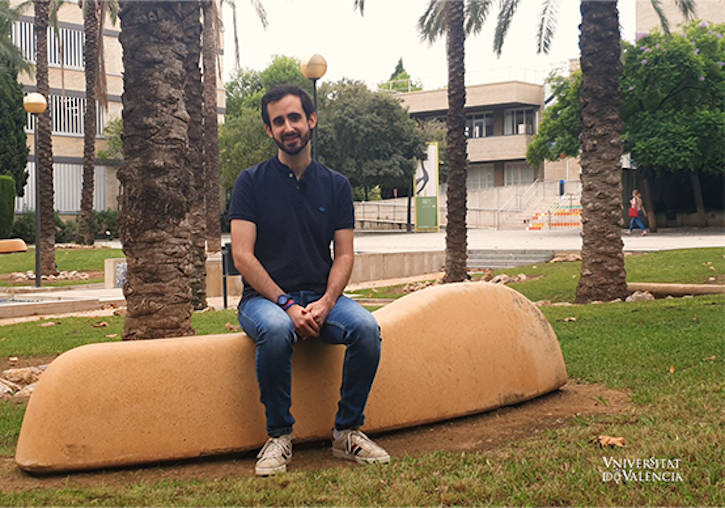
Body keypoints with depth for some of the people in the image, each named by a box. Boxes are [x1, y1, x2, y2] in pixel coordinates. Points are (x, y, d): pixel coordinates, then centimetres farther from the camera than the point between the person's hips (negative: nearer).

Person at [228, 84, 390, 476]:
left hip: (322, 297, 3)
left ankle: (348, 432, -11)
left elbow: (344, 255, 5)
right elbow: (242, 256, -7)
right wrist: (288, 305, -17)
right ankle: (278, 435, -17)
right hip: (264, 297, -3)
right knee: (276, 330, -37)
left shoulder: (336, 185, 10)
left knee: (366, 327, -27)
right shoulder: (252, 182, 1)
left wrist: (325, 303, -14)